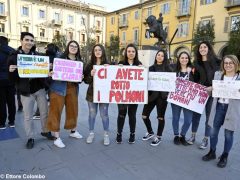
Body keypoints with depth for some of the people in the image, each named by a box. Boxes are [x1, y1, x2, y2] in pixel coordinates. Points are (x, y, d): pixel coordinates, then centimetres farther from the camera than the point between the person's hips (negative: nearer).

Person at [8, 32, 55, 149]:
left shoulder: (37, 55, 5)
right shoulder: (13, 57, -4)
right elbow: (12, 79, -4)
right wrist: (11, 72, -26)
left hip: (40, 88, 3)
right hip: (26, 91, -2)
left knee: (44, 112, 12)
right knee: (28, 116, 6)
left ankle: (45, 131, 33)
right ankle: (30, 138, 23)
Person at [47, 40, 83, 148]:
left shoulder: (79, 61, 8)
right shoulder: (60, 58, -2)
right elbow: (53, 70, -1)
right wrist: (50, 74, -22)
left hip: (73, 88, 4)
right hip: (59, 88, -4)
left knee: (73, 110, 14)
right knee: (56, 111, -1)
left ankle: (73, 131, 35)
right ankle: (57, 138, 9)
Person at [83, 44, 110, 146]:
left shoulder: (108, 65, -2)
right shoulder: (89, 65, 3)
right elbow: (86, 80, 1)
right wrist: (91, 75, -19)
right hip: (92, 93, 2)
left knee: (104, 114, 5)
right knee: (92, 114, 12)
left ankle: (106, 135, 21)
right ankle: (91, 133, 28)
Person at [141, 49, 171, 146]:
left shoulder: (167, 68, 4)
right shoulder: (151, 68, 11)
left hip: (162, 95, -3)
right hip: (151, 94, 3)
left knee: (160, 117, 4)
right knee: (144, 115, 3)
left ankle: (158, 137, 23)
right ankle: (150, 132, 29)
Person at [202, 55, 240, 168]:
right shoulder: (218, 75, 7)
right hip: (218, 106, 3)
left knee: (228, 134, 8)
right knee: (213, 132, 9)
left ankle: (224, 156, 26)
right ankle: (212, 152, 30)